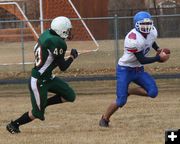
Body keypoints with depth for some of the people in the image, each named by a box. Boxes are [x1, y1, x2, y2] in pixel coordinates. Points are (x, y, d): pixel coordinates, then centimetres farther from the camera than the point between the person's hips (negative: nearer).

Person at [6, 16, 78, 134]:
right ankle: (14, 125, 20)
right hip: (39, 82, -9)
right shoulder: (58, 43, -26)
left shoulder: (47, 34, -1)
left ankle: (42, 104, 18)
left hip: (48, 78, 9)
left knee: (70, 96, 8)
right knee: (37, 113, 4)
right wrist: (72, 57, 0)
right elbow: (63, 67, -18)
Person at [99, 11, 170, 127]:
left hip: (138, 70, 7)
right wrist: (159, 58, -26)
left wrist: (158, 49, 3)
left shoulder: (153, 32, -5)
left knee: (153, 92, -11)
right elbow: (141, 60, -27)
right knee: (121, 101, -11)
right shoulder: (133, 38, -29)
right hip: (125, 70, -7)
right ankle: (105, 119, 13)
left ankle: (128, 91, 12)